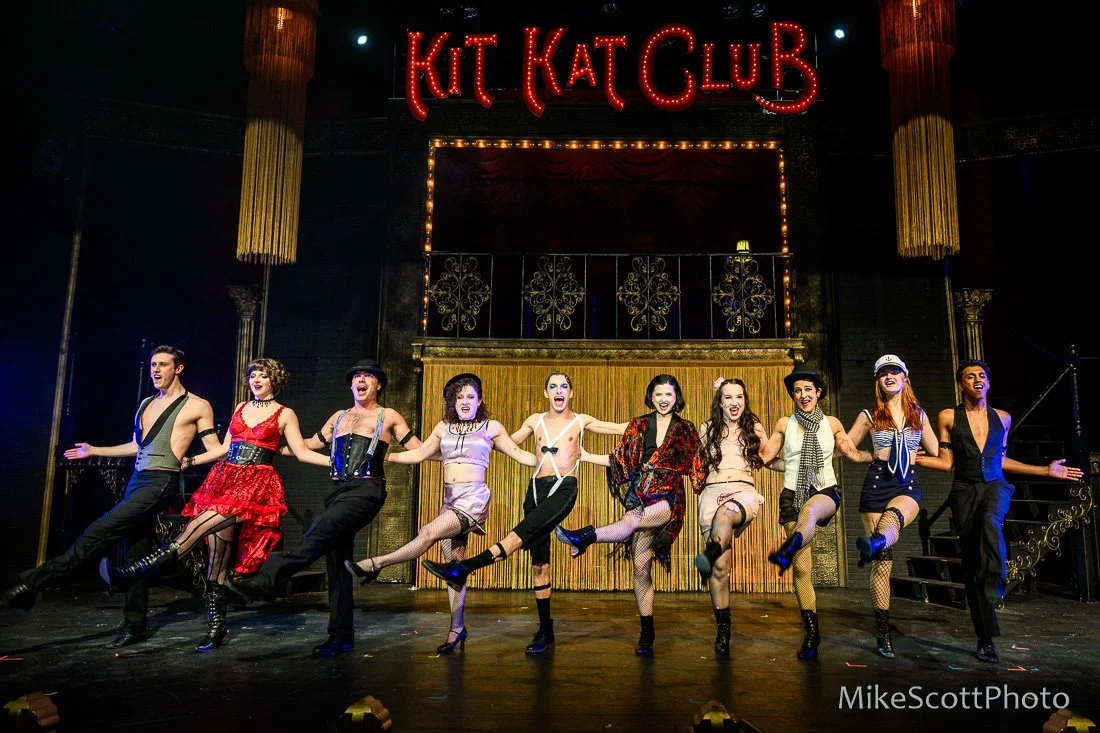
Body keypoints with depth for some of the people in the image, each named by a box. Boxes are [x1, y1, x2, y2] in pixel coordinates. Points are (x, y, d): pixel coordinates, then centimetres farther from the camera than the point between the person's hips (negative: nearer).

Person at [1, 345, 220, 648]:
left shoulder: (197, 406, -1)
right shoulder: (146, 404, 20)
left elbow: (215, 450, -2)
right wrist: (94, 451, 34)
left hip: (161, 482, -7)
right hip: (137, 480, 8)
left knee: (100, 532, -17)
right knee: (136, 550, 7)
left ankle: (34, 582, -15)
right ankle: (134, 624, 14)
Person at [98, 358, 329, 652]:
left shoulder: (284, 414, 5)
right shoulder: (241, 407, 19)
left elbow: (302, 453, 0)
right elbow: (225, 448, 23)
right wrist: (191, 461, 19)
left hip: (256, 485, -5)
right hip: (224, 479, 5)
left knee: (198, 527, -25)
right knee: (217, 552, -1)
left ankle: (132, 573, -31)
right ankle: (216, 627, 4)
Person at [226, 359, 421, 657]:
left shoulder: (388, 417, 10)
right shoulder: (339, 417, 24)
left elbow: (419, 449, 8)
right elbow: (311, 444, 34)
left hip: (367, 490, -6)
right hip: (338, 490, 6)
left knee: (317, 534, -27)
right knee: (336, 561, 2)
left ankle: (263, 582, -34)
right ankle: (341, 637, 8)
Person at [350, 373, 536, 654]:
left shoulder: (491, 427, 4)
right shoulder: (444, 427, 14)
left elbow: (521, 456, 6)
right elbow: (418, 454, 17)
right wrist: (382, 456, 13)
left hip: (474, 498, -4)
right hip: (450, 499, 5)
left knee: (428, 533, -24)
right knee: (454, 561, 3)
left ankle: (374, 565, -16)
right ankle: (457, 628, 10)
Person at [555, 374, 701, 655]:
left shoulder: (686, 430, 7)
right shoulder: (638, 425, 11)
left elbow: (694, 468, 8)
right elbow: (621, 459, 13)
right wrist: (585, 456, 10)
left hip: (668, 497, -2)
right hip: (640, 496, 2)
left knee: (633, 520, -37)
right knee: (641, 565, -2)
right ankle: (646, 632, 8)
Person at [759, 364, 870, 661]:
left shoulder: (831, 423, 9)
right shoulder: (784, 424, 7)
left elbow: (853, 454, 11)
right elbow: (763, 456, 5)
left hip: (825, 491, -1)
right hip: (793, 495, 1)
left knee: (810, 509, -41)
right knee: (801, 567, -4)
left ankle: (786, 552, -68)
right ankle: (811, 631, 4)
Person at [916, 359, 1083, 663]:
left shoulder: (1002, 418, 12)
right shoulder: (949, 417, 4)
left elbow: (1000, 460, 19)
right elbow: (947, 462, 3)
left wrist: (1046, 470, 20)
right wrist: (915, 458, -13)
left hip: (995, 486, 1)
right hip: (965, 491, -1)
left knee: (990, 521, -38)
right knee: (971, 560, -1)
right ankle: (986, 640, 8)